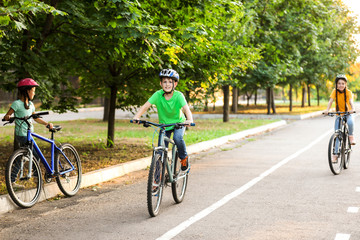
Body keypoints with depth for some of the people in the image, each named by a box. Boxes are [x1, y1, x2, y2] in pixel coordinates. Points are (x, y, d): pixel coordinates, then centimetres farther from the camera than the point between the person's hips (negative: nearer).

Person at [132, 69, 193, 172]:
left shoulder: (178, 96, -23)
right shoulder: (158, 95, -19)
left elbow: (186, 108, -36)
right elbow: (145, 106, -27)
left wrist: (189, 120, -57)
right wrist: (137, 116, -45)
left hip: (178, 122, -2)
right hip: (164, 124, 2)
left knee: (177, 138, -31)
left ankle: (184, 158, -4)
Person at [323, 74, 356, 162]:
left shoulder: (348, 92, -12)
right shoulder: (335, 91, -8)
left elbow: (351, 101, -28)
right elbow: (331, 101, -19)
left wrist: (352, 109, -48)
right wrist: (327, 110, -37)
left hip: (348, 113, -2)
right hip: (339, 114, 2)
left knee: (350, 122, -36)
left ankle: (351, 136, -6)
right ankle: (335, 154, 2)